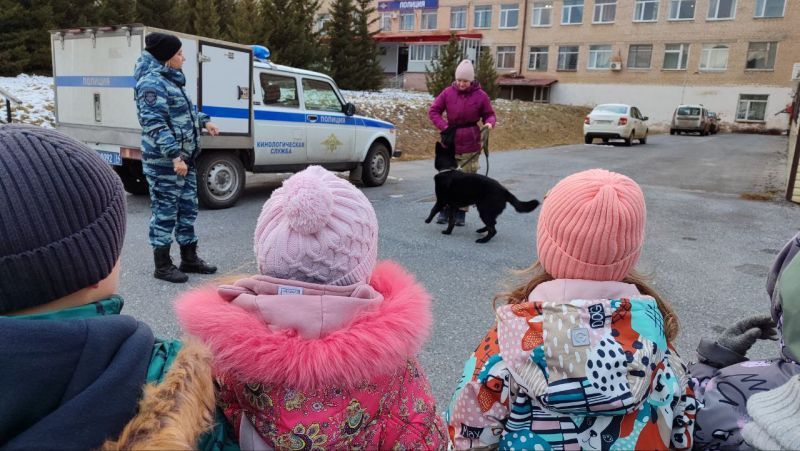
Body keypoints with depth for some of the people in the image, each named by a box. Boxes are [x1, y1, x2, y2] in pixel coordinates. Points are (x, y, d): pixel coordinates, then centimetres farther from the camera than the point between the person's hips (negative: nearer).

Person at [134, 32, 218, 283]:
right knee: (165, 213, -1)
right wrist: (175, 155, -29)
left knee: (188, 209, 15)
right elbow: (155, 124, -23)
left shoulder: (170, 80, 16)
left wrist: (203, 121, 27)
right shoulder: (152, 83, -15)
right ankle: (162, 266, 11)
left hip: (184, 159, 10)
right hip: (165, 163, -10)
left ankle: (189, 259, 27)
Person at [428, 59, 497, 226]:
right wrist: (444, 127, -10)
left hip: (470, 145, -1)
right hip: (450, 143, 1)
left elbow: (489, 114, 6)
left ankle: (461, 213, 15)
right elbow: (433, 111, 3)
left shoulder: (480, 96, -3)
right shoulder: (448, 93, -1)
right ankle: (444, 210, 18)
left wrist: (489, 123, -17)